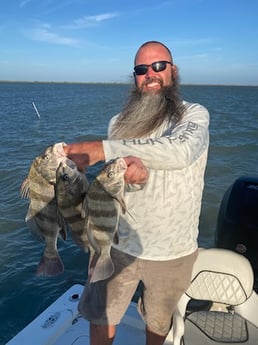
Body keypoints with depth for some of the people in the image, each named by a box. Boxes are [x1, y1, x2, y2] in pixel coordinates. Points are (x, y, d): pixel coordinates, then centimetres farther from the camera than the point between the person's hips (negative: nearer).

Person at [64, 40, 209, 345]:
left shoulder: (194, 115, -10)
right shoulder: (120, 122, -1)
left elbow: (180, 150, -33)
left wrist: (104, 149, -37)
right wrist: (131, 170, -32)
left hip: (173, 252, -1)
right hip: (120, 244, 2)